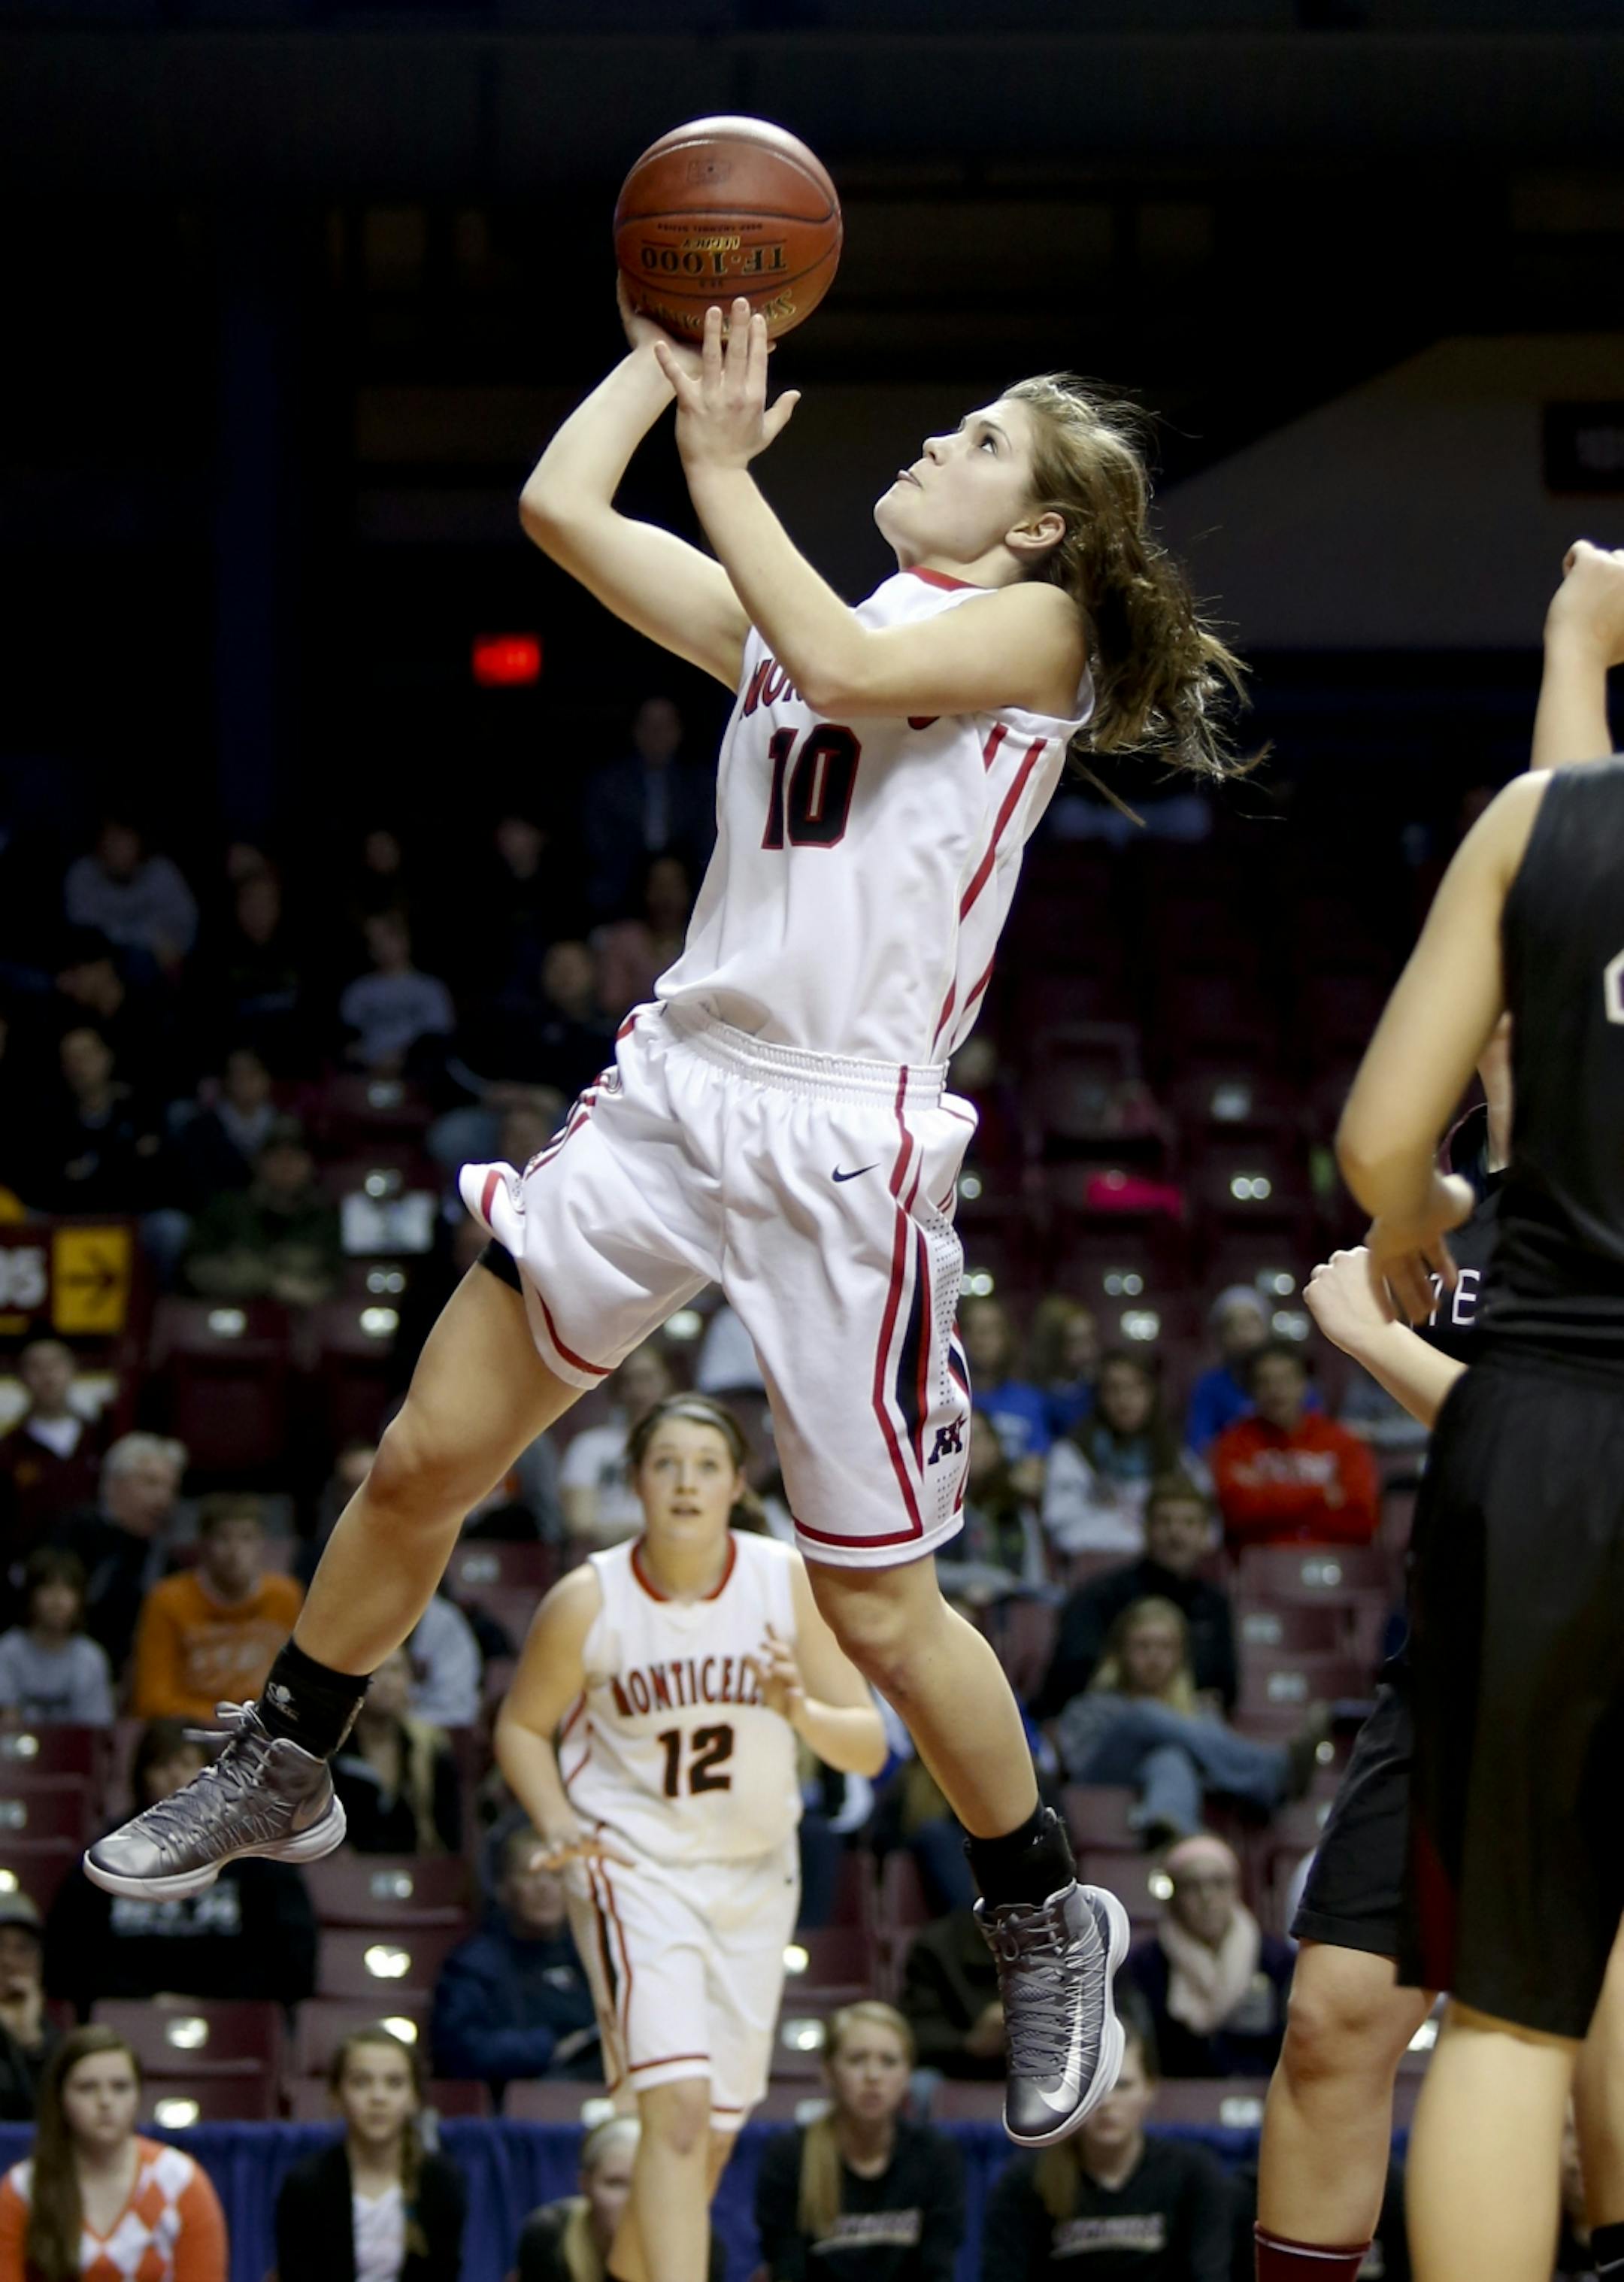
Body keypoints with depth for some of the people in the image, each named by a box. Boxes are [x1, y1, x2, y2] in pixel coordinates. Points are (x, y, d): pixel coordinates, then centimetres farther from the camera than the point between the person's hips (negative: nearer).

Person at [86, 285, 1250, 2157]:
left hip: (841, 1139, -6)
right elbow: (560, 503, 14)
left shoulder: (1036, 624, -1)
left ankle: (1046, 1925, 17)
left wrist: (725, 468, -14)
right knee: (427, 1456, 8)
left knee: (874, 1602, -3)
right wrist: (677, 334, 17)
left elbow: (849, 671, -20)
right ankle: (282, 1776, 28)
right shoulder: (783, 612, 17)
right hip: (675, 1083, 6)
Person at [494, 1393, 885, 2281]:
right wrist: (558, 1822, -15)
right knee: (678, 2106, -21)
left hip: (754, 1874, 4)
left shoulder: (790, 1582, -8)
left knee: (715, 2135, 11)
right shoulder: (588, 1601, -13)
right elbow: (521, 1726, 2)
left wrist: (802, 1714, -28)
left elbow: (869, 1747, -7)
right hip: (635, 1868, -4)